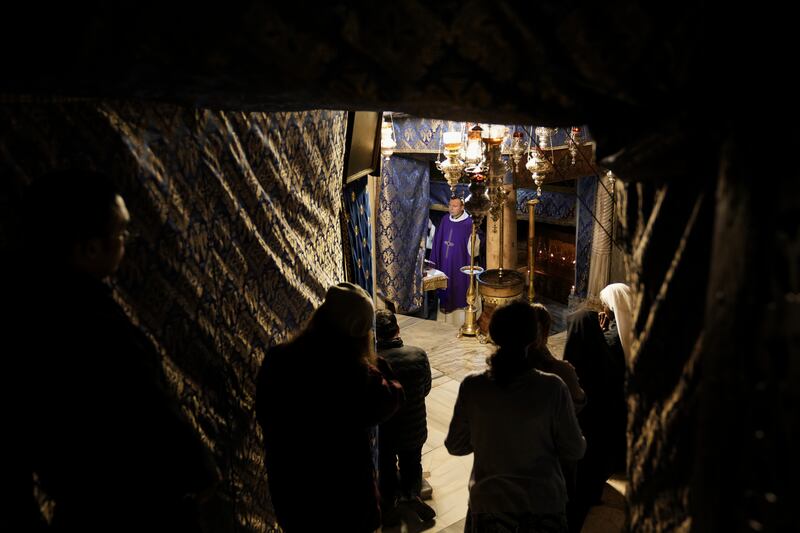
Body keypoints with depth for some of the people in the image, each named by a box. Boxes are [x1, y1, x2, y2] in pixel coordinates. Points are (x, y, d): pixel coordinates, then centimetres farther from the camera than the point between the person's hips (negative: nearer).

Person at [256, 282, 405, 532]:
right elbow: (390, 399, -9)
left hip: (288, 485, 4)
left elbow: (264, 414, 2)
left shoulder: (276, 360, -15)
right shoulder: (357, 377, -30)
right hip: (345, 494, -4)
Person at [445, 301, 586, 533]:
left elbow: (455, 446, -2)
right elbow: (574, 451, -9)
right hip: (542, 505, 0)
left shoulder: (472, 386, -14)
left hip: (488, 506, 1)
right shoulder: (552, 388, -19)